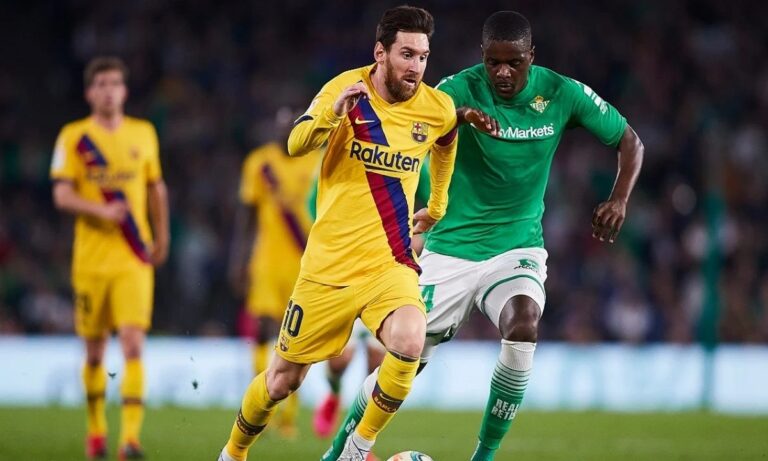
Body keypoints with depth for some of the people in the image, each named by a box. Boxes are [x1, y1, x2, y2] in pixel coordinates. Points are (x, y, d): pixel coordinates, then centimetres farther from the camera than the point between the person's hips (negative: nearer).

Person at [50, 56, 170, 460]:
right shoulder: (73, 137, 0)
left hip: (134, 261, 0)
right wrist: (101, 209, -23)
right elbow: (62, 196, -7)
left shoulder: (143, 134, 8)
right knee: (94, 352, 8)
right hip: (91, 257, 0)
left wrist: (161, 237, 20)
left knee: (133, 345, -14)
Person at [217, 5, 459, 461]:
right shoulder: (348, 88, -9)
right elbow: (296, 145, -20)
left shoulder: (438, 109, -1)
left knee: (409, 342, -30)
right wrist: (332, 113, -38)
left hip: (390, 261, 1)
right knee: (284, 379, 8)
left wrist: (438, 207, 29)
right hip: (329, 263, -1)